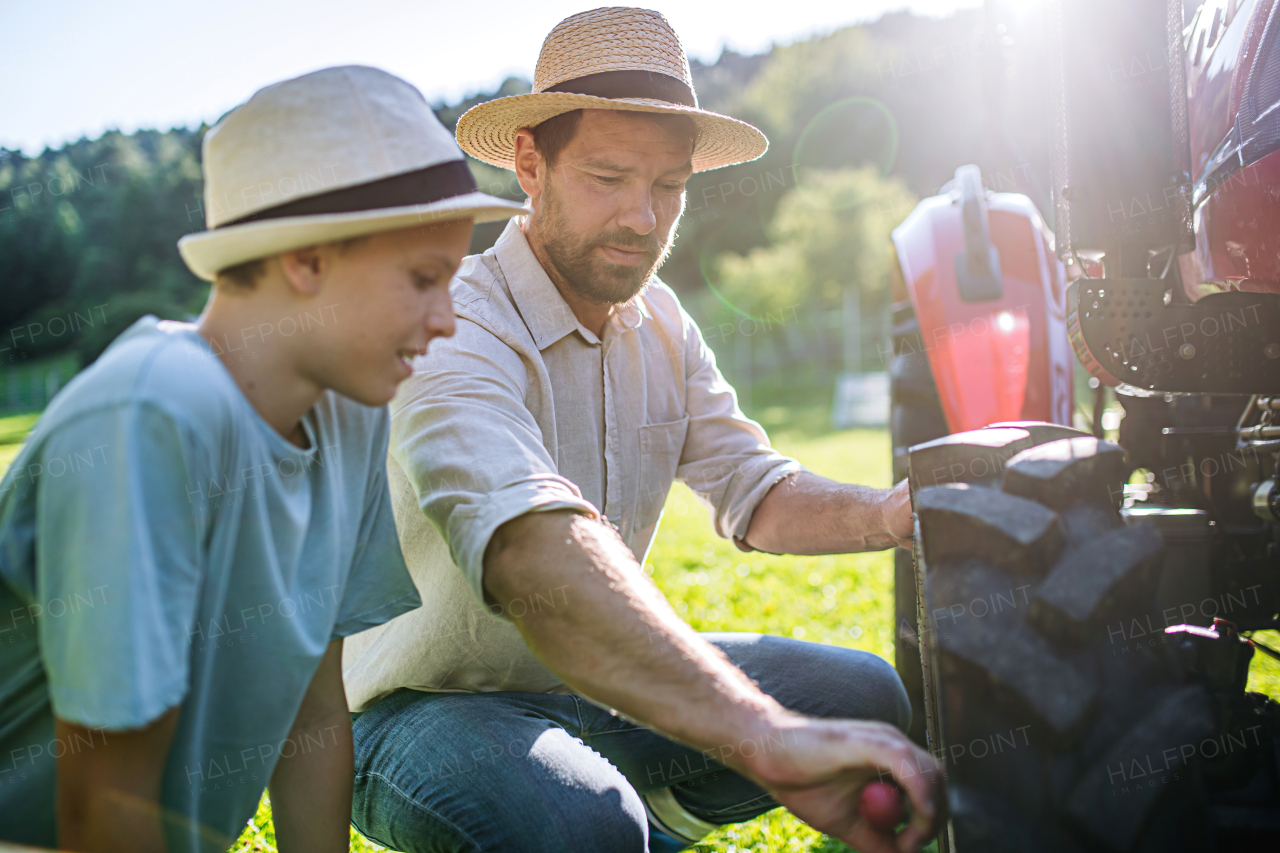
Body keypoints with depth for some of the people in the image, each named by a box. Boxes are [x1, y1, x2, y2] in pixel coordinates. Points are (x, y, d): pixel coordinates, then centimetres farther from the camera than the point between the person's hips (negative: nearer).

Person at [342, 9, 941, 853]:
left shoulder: (659, 324, 0)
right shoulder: (451, 334, -27)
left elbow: (754, 492, 2)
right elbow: (532, 551, -45)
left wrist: (884, 515, -21)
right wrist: (765, 738, -56)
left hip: (603, 680, 7)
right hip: (431, 702, -7)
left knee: (869, 695, -3)